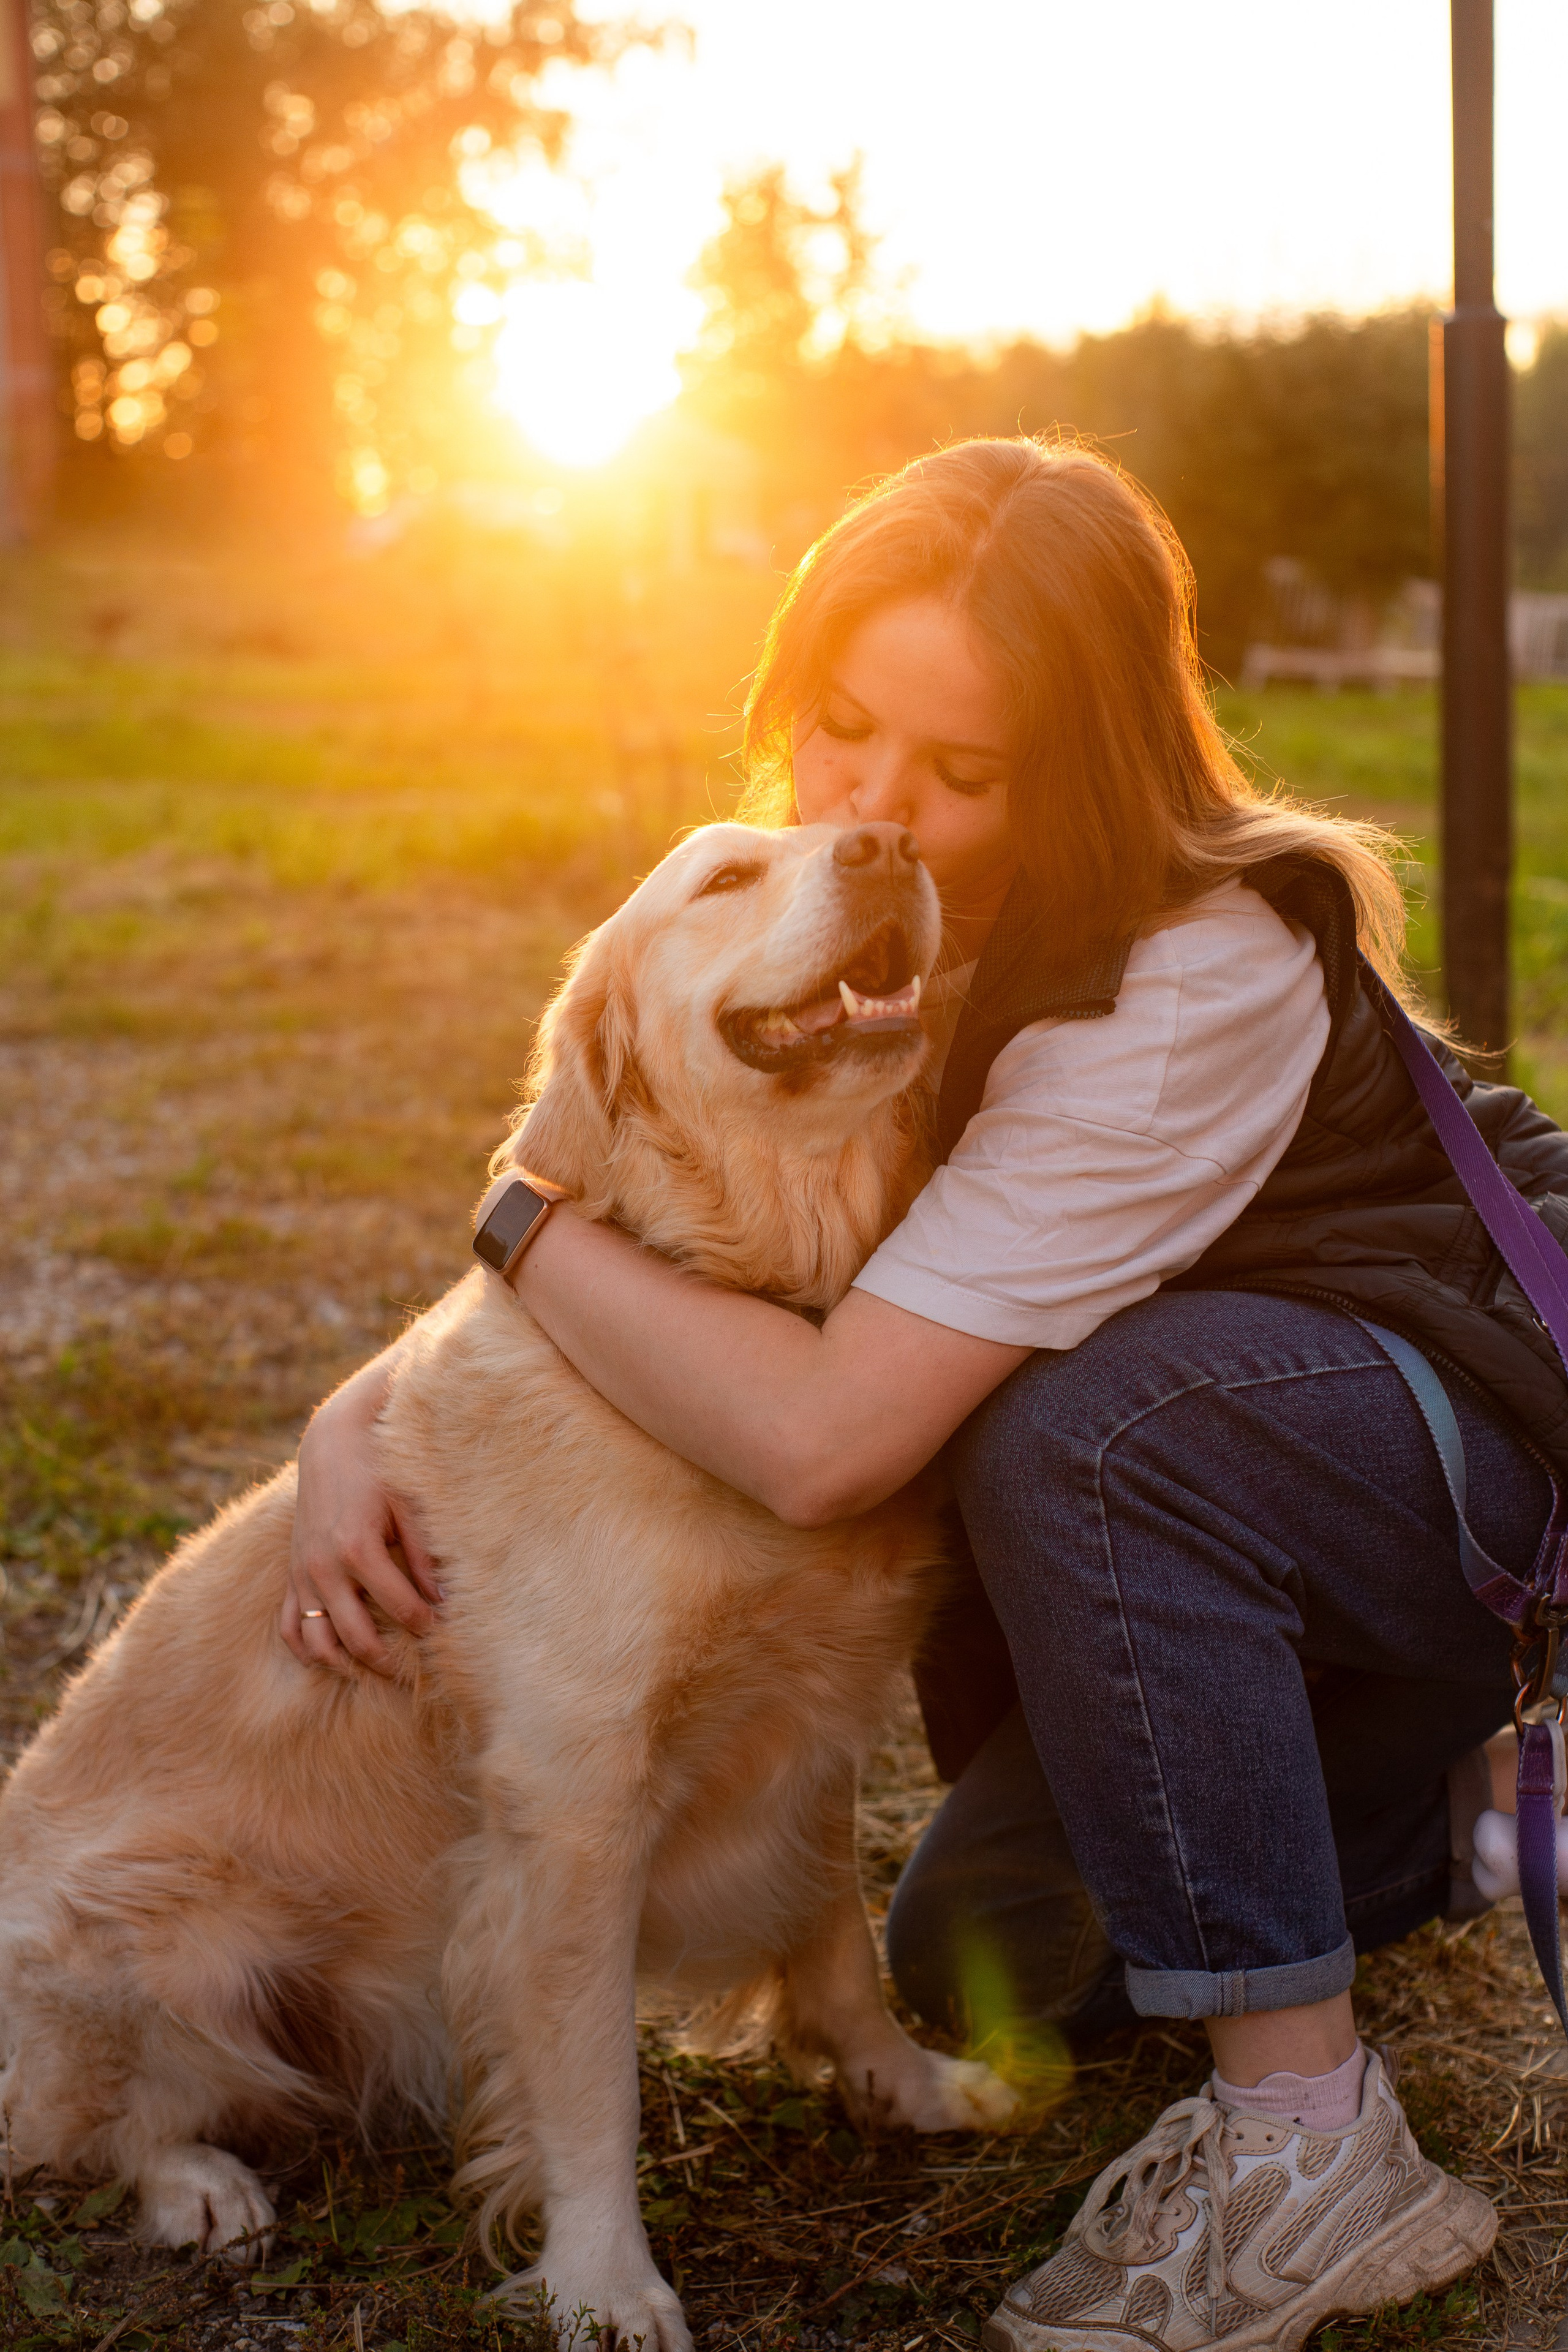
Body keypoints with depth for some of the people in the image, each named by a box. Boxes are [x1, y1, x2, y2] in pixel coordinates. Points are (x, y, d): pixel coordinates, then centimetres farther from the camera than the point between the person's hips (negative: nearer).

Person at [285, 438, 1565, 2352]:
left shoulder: (1199, 984, -34)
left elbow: (818, 1438, -38)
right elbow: (631, 1226, 1)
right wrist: (357, 1420, -16)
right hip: (1223, 1540, 8)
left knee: (1081, 1424, -36)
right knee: (983, 1968, 9)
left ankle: (1311, 2146, -24)